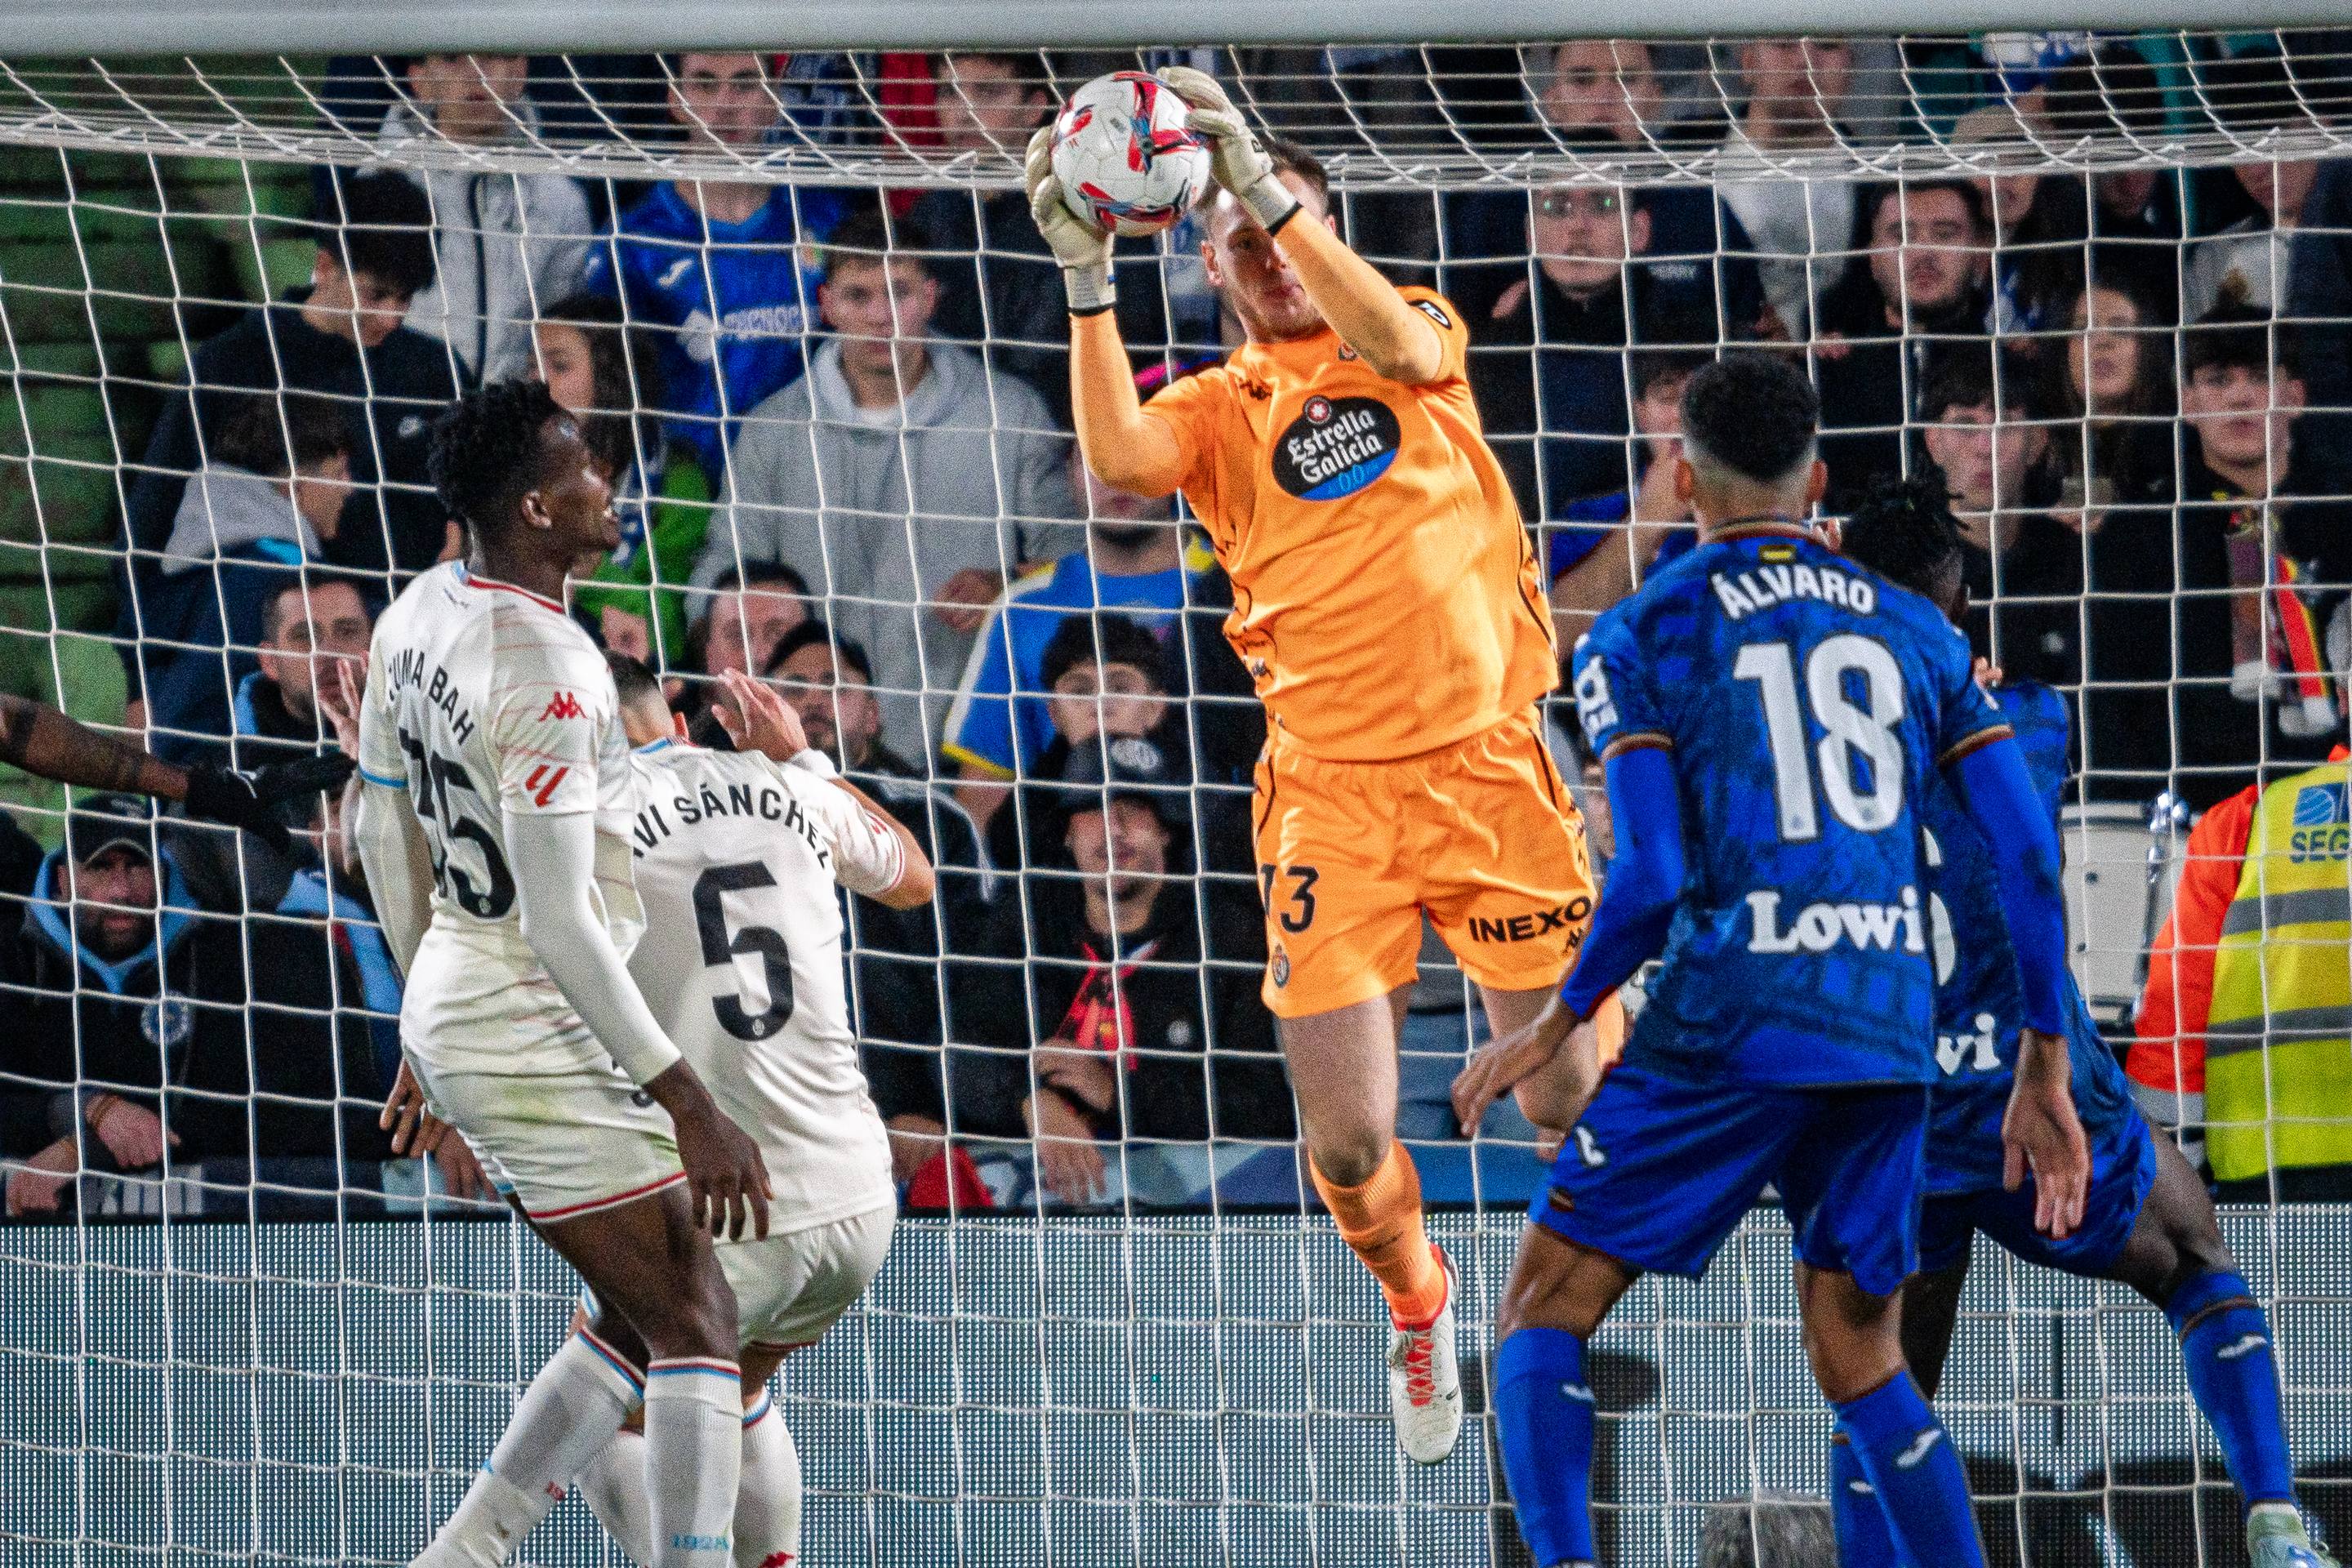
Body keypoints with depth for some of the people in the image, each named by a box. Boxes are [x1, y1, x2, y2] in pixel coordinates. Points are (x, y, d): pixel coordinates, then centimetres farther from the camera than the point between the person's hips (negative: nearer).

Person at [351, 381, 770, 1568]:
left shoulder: (418, 615, 5)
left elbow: (384, 830, 17)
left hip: (450, 1012, 9)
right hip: (538, 1035, -9)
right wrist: (691, 1109, -24)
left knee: (645, 1320, 16)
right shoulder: (547, 675, -24)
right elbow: (560, 926, -26)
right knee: (694, 1327, -6)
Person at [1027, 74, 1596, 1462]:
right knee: (1348, 1141, -4)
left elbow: (1393, 341, -15)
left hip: (1489, 768, 0)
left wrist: (1267, 186, -23)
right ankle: (1419, 1305, 27)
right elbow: (1120, 456, -12)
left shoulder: (1418, 341, 10)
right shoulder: (1219, 410, 9)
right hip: (1330, 797, 0)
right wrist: (1088, 275, -18)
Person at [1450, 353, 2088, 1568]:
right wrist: (2043, 1075, 14)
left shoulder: (1638, 636, 2)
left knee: (1542, 1318, 4)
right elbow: (2029, 857, 7)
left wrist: (1556, 1029, 6)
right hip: (1889, 1042, 4)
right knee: (1862, 1366, 14)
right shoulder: (1914, 630, 14)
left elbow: (1652, 880, -8)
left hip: (1722, 1034, -4)